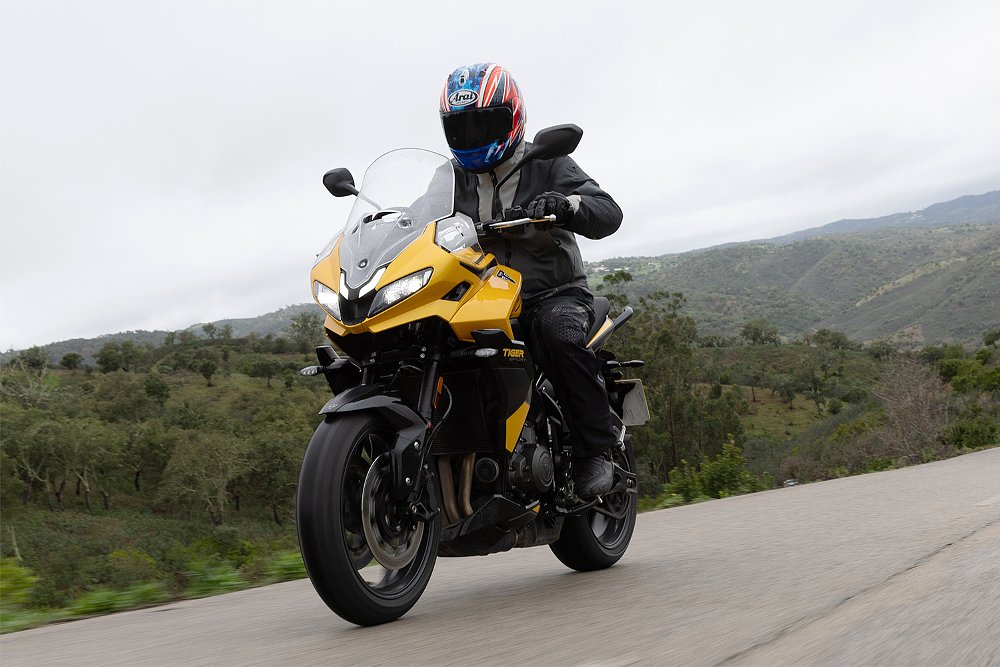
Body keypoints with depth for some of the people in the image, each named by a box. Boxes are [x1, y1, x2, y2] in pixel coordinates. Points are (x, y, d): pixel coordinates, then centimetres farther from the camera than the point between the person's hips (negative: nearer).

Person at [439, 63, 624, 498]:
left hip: (553, 292, -4)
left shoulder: (547, 164, 0)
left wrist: (566, 205, -33)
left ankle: (596, 447, -24)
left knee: (559, 332, -37)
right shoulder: (453, 178, 14)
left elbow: (609, 213, -11)